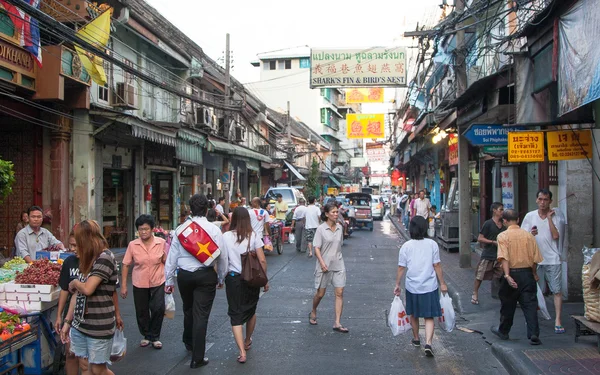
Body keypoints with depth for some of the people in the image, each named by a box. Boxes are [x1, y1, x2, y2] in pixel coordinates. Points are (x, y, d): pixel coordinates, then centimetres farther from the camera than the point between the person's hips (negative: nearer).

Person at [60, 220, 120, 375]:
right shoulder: (88, 259, 13)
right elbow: (78, 293, 14)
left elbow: (87, 289, -24)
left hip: (99, 327, -8)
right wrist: (67, 321, 12)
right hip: (79, 325, 8)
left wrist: (75, 283, -2)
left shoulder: (105, 258, -16)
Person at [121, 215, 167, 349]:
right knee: (141, 312, 10)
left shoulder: (161, 243, -7)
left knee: (159, 308, -9)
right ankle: (146, 336, 33)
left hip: (157, 282, -1)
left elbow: (166, 262, 1)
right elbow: (126, 265, -1)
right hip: (139, 283, 1)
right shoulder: (133, 245, -6)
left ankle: (155, 337, 12)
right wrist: (123, 285, -1)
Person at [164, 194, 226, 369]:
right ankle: (197, 358, 4)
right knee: (201, 315, 2)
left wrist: (169, 280, 11)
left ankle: (189, 343, 46)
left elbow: (172, 256, 2)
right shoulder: (214, 229, -6)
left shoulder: (180, 229, 0)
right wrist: (221, 277, 11)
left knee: (188, 311, 24)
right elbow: (221, 256, -4)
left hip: (184, 275, 3)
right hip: (206, 275, -3)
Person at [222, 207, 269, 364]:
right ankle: (247, 341, 41)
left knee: (236, 315, 3)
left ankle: (242, 351, -9)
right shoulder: (253, 236, -5)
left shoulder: (226, 236, -7)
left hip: (233, 279, -2)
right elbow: (262, 260, -6)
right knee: (251, 311, 22)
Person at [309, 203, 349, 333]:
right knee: (320, 293, 7)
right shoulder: (321, 229, -9)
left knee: (339, 293, -3)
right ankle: (313, 313, 35)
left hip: (338, 265, 4)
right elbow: (317, 248, -11)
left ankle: (337, 323, 2)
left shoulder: (339, 228, 5)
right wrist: (322, 263, -20)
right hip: (324, 266, -4)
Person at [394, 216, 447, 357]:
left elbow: (401, 268, -3)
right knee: (429, 317, 5)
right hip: (429, 287, -1)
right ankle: (428, 343, -12)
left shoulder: (406, 246, -5)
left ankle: (416, 339, 37)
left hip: (412, 287, 1)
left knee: (413, 314, 21)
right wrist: (442, 283, 5)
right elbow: (437, 266, -4)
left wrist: (397, 284, 7)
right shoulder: (432, 244, -6)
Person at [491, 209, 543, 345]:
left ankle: (503, 331, 29)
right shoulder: (528, 235, 2)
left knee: (508, 305, 13)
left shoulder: (503, 236, -6)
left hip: (512, 274, -2)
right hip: (527, 274, 2)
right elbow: (535, 258, 5)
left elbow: (504, 257, -19)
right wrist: (534, 273, 20)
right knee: (530, 304, 2)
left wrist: (507, 275, -24)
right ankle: (534, 335, -6)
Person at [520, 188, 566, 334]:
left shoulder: (557, 216, -2)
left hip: (553, 259, -2)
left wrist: (549, 217, -11)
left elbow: (556, 236, -13)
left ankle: (558, 321, -1)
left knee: (557, 290, -4)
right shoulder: (530, 216, 5)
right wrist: (531, 234, -15)